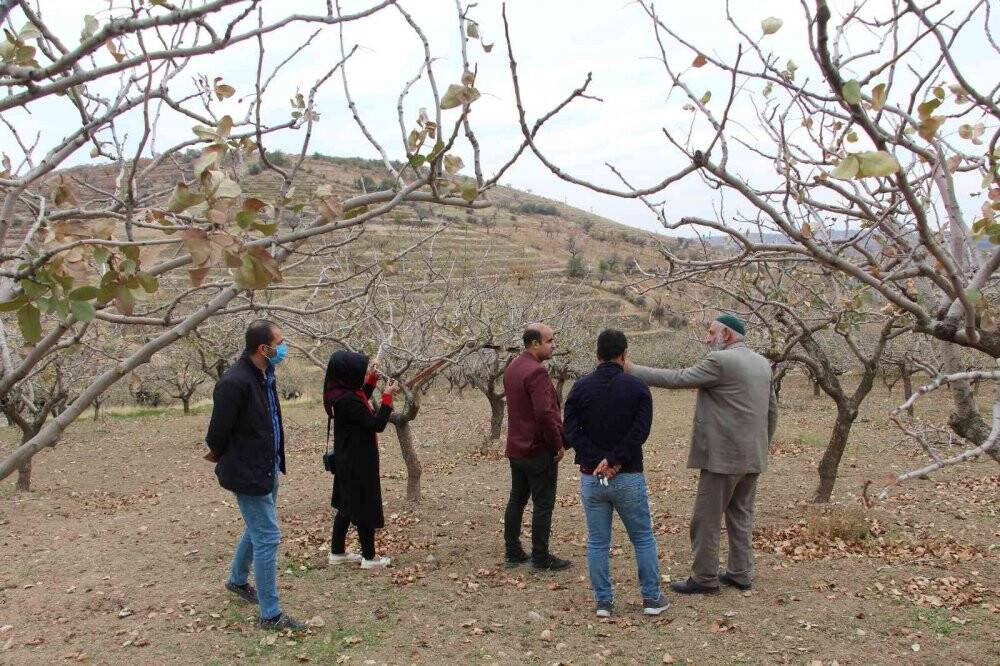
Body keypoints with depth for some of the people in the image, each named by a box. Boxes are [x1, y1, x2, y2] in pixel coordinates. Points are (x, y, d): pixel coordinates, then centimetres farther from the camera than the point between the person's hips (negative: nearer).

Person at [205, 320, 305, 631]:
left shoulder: (265, 375, 3)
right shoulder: (234, 382, -27)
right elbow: (218, 430, -18)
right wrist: (221, 456, 0)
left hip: (268, 468, 9)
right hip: (248, 473, -9)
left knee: (257, 529, 25)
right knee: (268, 538, -3)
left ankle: (237, 580, 49)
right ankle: (271, 615, 8)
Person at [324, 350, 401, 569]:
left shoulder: (342, 392, 1)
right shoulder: (347, 399, -28)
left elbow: (360, 405, 23)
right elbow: (377, 424, -25)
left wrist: (371, 379, 15)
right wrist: (388, 397, -17)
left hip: (348, 460, 10)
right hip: (358, 462, -10)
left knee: (347, 505, 20)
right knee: (365, 507, 5)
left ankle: (337, 552, 31)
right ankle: (369, 557, 18)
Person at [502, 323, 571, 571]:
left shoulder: (511, 369, 10)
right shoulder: (536, 371, -21)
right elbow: (545, 413, -28)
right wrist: (559, 444, -15)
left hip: (516, 448, 9)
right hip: (539, 450, -9)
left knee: (516, 500, 15)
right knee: (543, 504, 2)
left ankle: (513, 553, 24)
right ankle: (541, 558, 9)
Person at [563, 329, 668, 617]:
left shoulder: (581, 388, -1)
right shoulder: (637, 387, -6)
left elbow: (570, 431, -8)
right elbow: (640, 431, -16)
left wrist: (599, 461, -12)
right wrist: (614, 460, -14)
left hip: (591, 477, 2)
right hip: (628, 477, -1)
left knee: (597, 542, 10)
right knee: (643, 538, 14)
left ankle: (603, 601, 16)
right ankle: (652, 598, 20)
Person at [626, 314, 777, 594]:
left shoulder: (720, 361, -17)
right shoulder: (762, 363, 10)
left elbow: (677, 379, -18)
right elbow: (772, 410, 15)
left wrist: (632, 370, -12)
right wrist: (762, 445, 25)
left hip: (722, 457, -9)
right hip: (752, 457, 9)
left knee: (706, 520, 3)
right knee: (740, 517, 18)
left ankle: (704, 578, 11)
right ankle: (741, 573, 26)